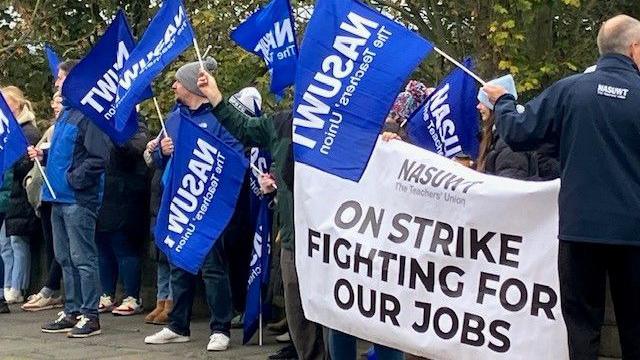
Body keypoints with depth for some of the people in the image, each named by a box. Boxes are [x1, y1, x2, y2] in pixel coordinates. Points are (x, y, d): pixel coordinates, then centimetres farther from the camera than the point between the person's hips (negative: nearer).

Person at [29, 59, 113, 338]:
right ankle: (72, 312, 21)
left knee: (82, 258, -5)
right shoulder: (65, 113, 16)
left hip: (78, 199, -10)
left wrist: (73, 178, -19)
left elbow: (99, 158, -20)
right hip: (59, 198, 10)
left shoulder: (90, 114, -14)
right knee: (65, 258, 13)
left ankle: (90, 315, 1)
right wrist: (42, 154, 10)